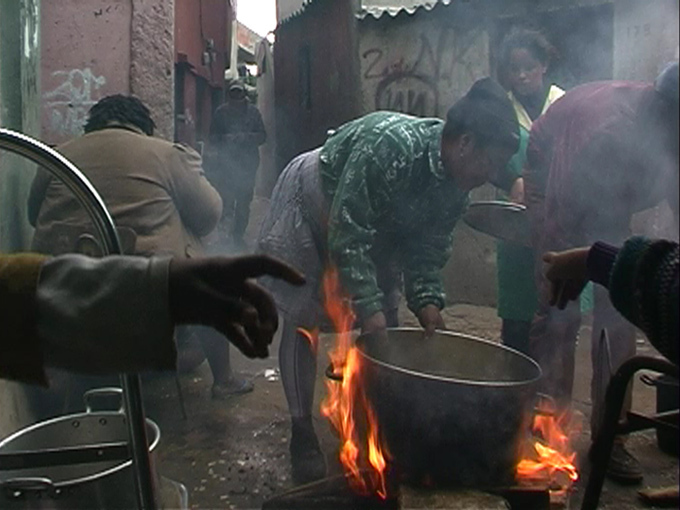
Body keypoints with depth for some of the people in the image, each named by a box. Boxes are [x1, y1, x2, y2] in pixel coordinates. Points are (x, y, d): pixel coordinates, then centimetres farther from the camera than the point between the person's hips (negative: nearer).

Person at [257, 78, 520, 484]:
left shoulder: (455, 185, -15)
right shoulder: (391, 144, -39)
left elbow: (428, 248, -7)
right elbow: (348, 234, -36)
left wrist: (427, 300, -22)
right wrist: (368, 307, -36)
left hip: (376, 225, 7)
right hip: (313, 204, -6)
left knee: (385, 322, 4)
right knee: (301, 319, -4)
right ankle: (302, 433, 10)